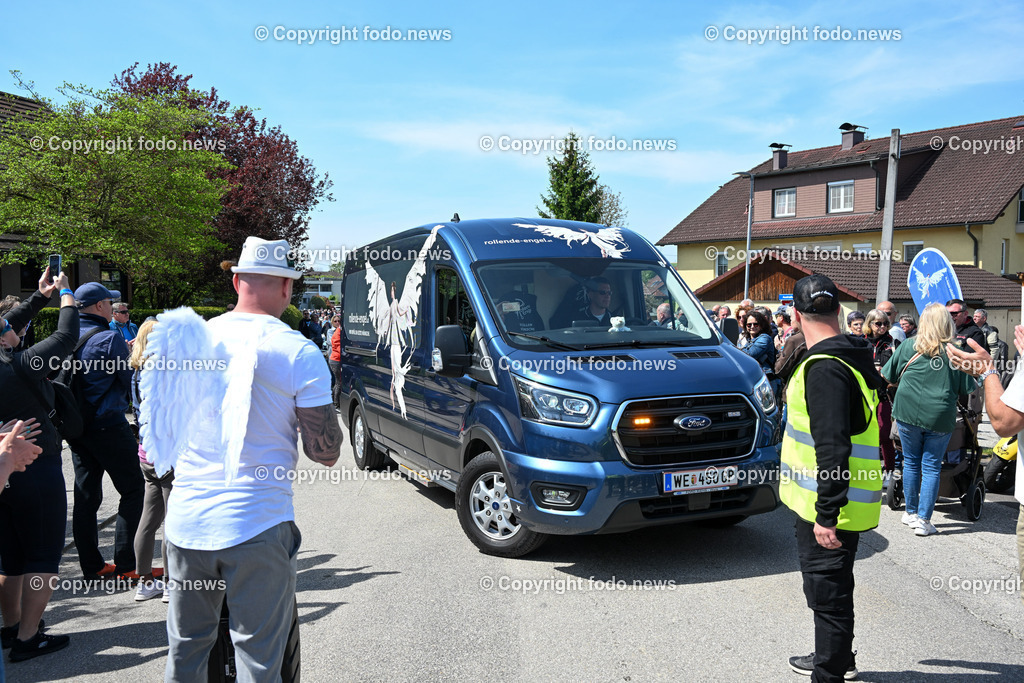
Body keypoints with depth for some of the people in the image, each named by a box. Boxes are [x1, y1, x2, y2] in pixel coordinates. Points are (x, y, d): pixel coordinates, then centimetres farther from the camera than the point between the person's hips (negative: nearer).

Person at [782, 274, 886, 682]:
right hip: (827, 501, 10)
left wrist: (826, 514, -25)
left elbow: (833, 448, -27)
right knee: (832, 586, 24)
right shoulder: (854, 356, 10)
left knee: (827, 591, 2)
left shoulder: (824, 368, -23)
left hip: (828, 508, -10)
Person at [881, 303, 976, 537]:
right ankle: (923, 520, 7)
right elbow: (965, 389, 2)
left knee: (911, 463, 13)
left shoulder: (909, 347, -2)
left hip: (908, 412, 1)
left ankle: (911, 513, 23)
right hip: (940, 418, 0)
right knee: (931, 468, 6)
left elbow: (889, 377, 8)